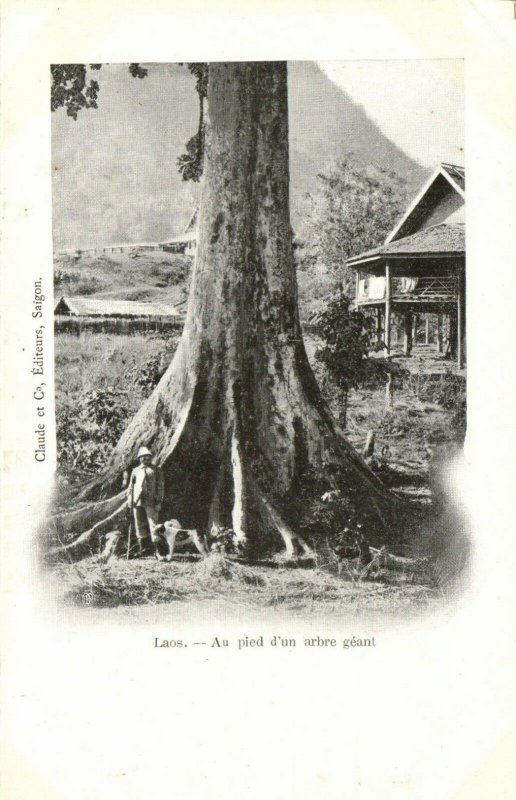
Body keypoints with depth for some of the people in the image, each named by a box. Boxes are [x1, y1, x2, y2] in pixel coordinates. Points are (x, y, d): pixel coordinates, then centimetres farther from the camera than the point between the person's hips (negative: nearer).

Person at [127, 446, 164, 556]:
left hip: (150, 502, -3)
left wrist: (159, 502, -5)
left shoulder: (156, 470, 8)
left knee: (153, 524, -9)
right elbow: (130, 487, 17)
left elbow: (160, 487, 4)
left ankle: (158, 547, -8)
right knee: (140, 525, 6)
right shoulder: (135, 471, 17)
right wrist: (130, 503, 7)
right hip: (137, 501, 4)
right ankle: (143, 546, 16)